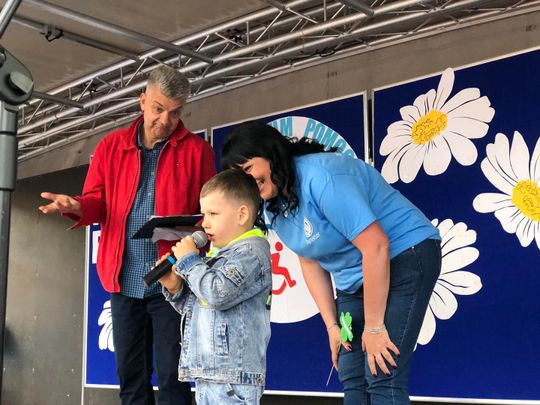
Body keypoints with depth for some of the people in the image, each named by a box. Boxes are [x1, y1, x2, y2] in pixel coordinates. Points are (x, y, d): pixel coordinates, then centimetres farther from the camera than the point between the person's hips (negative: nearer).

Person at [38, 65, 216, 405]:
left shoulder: (198, 150, 1)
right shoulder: (111, 146, 9)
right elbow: (99, 202, 8)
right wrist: (77, 207, -14)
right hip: (124, 280, 4)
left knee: (172, 375, 0)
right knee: (130, 375, 12)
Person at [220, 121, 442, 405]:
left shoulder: (320, 177, -27)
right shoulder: (273, 205, 0)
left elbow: (376, 246, -28)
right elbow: (310, 262, 8)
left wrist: (374, 326, -23)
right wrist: (332, 325, 1)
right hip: (354, 278, 8)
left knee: (382, 379, -14)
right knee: (353, 381, 7)